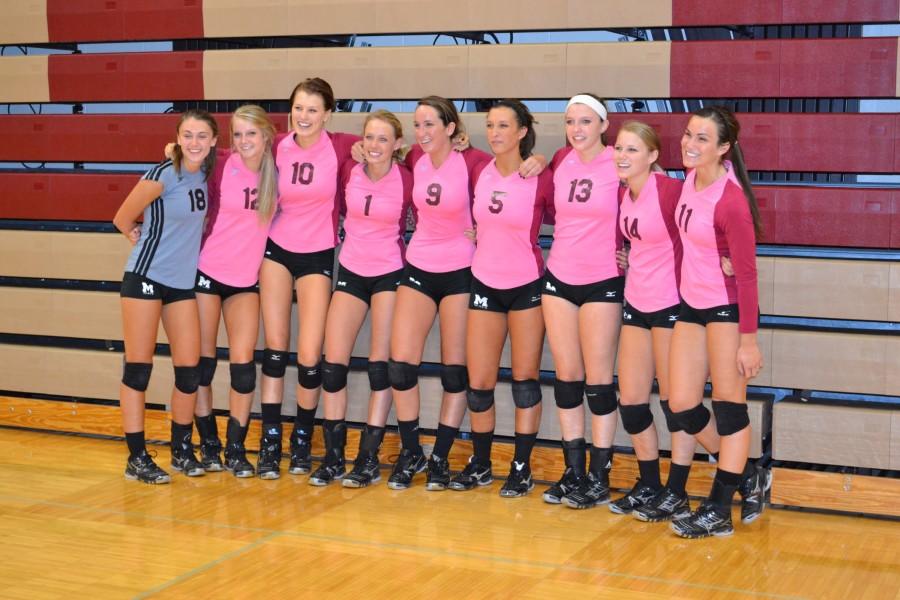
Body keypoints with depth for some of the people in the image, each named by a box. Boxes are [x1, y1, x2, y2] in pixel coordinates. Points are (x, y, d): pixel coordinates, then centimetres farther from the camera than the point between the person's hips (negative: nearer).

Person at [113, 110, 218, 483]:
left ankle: (182, 450, 20)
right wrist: (147, 241, 9)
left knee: (189, 368, 4)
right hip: (145, 277, -6)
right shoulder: (163, 176, -15)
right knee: (138, 368, -1)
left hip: (183, 281, 6)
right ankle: (136, 458, 5)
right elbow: (123, 219, -6)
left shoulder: (206, 174, 3)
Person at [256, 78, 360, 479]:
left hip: (317, 257, -2)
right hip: (277, 250, 2)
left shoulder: (340, 147, -9)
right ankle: (270, 443, 11)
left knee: (309, 356, -5)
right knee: (275, 348, 3)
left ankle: (302, 442, 15)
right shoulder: (277, 149, -3)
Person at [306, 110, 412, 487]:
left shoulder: (408, 181, -13)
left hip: (389, 275, -3)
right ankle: (333, 457, 9)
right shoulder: (348, 173, -5)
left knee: (381, 364, -2)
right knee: (333, 363, -1)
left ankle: (369, 459, 5)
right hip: (351, 272, 3)